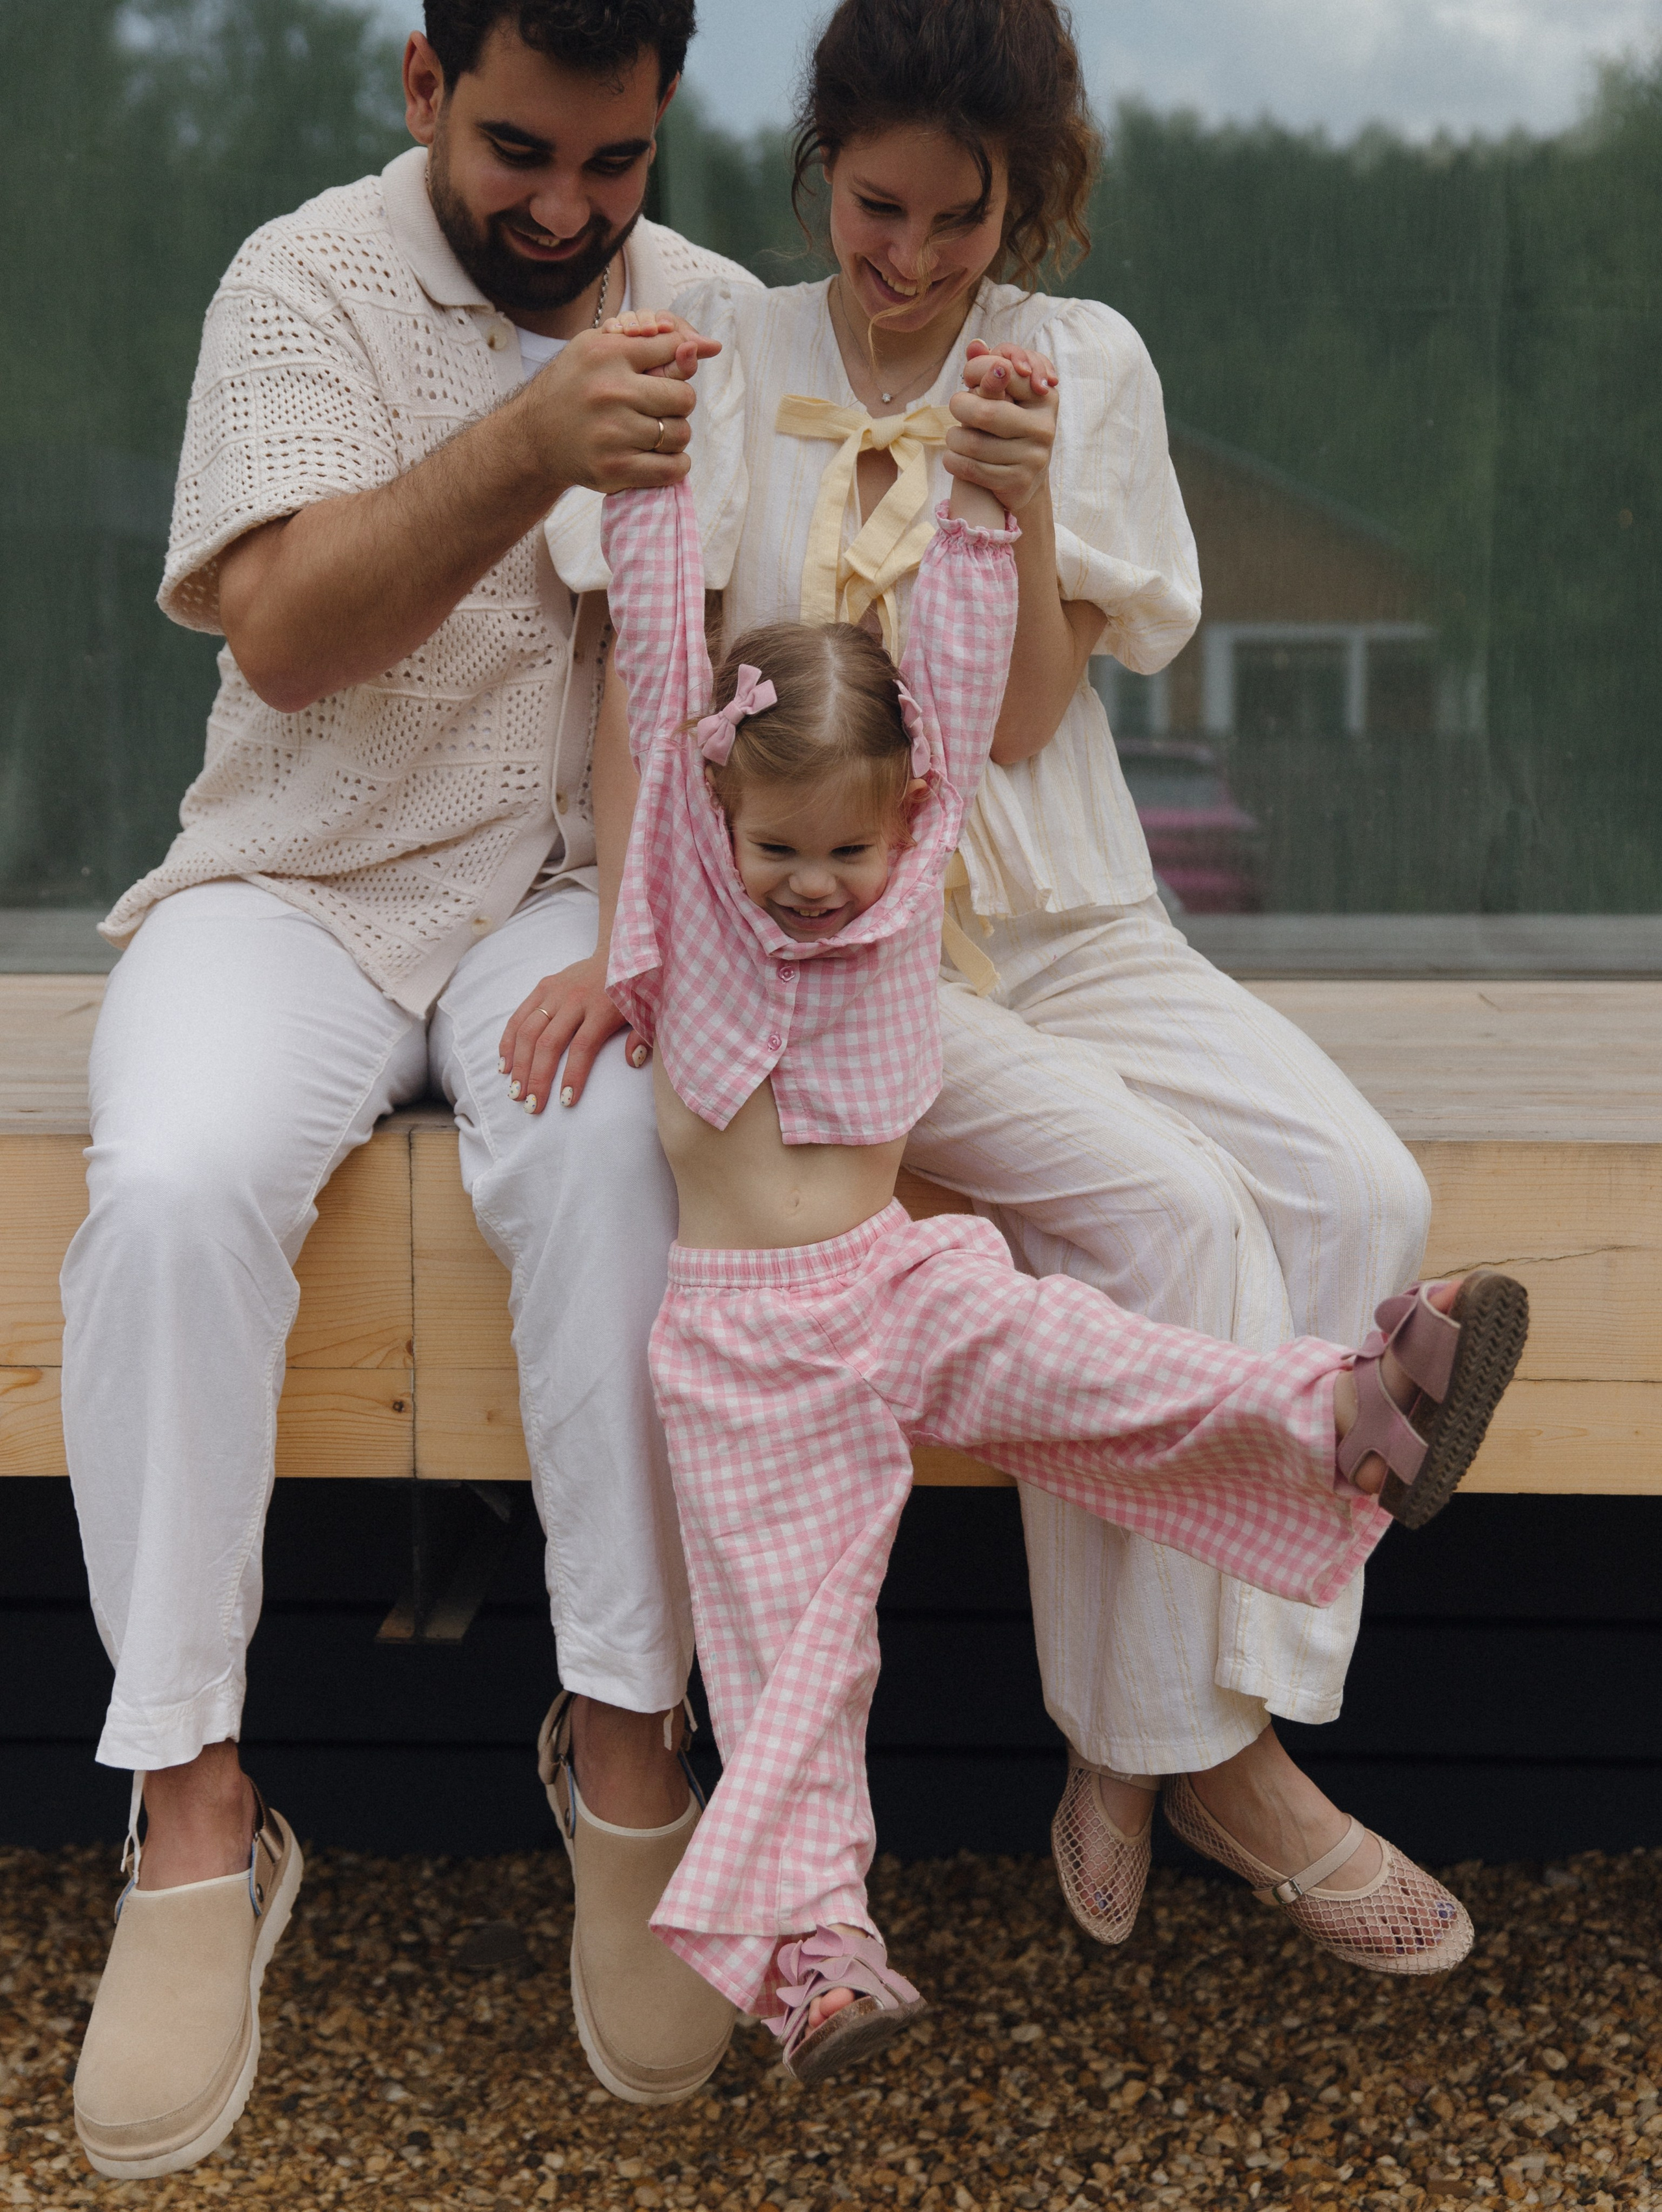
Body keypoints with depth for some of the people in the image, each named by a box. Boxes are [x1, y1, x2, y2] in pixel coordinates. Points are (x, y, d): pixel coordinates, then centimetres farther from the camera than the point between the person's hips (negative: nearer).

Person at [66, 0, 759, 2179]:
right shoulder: (307, 280, -3)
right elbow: (284, 635, -16)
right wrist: (530, 445, -31)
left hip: (572, 885, 1)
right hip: (310, 881, -1)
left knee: (615, 1145, -33)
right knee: (174, 1188, -31)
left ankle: (628, 1753, -21)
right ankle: (195, 1813, -19)